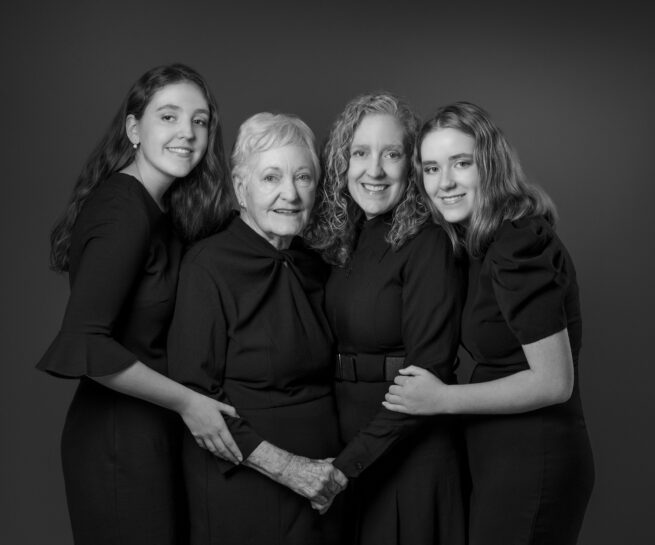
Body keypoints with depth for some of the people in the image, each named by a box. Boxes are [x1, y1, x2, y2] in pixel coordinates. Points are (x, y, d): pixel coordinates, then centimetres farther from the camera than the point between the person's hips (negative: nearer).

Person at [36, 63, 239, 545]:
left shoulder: (158, 209, 6)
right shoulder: (125, 211, -21)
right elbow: (84, 346, -29)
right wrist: (186, 402, -21)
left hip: (152, 427, 9)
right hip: (120, 434, -9)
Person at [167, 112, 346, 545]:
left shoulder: (314, 266, 5)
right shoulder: (210, 265, -14)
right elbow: (194, 394, -16)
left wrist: (345, 464, 3)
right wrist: (284, 466, -18)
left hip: (322, 483, 6)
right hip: (241, 487, -6)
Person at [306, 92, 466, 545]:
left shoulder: (427, 244, -14)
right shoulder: (340, 241, 5)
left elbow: (427, 373, -19)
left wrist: (350, 462, -21)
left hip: (411, 454, -6)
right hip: (346, 447, 6)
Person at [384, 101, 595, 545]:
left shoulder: (518, 246, -20)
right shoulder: (486, 244, 8)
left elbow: (554, 382, -21)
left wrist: (444, 399, -16)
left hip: (532, 465, -9)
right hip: (501, 458, 9)